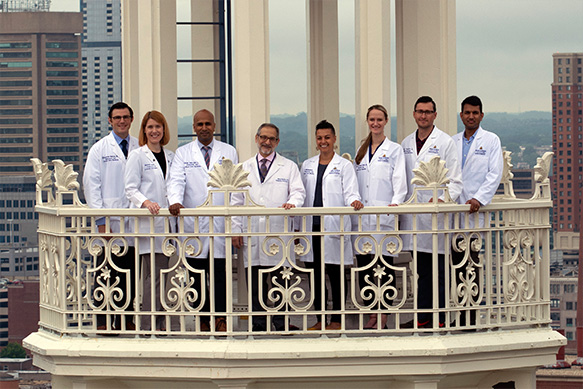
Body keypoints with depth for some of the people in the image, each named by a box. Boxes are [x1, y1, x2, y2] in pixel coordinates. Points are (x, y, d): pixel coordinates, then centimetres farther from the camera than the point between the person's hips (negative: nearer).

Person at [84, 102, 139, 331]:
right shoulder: (99, 149, 4)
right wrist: (101, 221, -8)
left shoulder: (140, 149, 10)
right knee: (106, 274, -3)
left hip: (134, 222, 3)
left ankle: (125, 319, 12)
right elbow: (91, 185, 0)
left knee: (130, 275, 4)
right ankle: (103, 321, 2)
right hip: (109, 222, -2)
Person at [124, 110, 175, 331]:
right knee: (153, 274, -11)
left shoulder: (170, 157, 17)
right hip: (147, 222, -6)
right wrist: (146, 202, -23)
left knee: (161, 272, 6)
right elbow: (130, 188, -6)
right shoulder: (137, 156, 0)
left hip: (166, 221, 6)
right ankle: (148, 325, -9)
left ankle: (159, 322, 11)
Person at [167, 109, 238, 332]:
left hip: (221, 222, 0)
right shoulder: (183, 153, 10)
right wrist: (175, 201, -24)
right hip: (193, 224, 0)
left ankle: (220, 317, -1)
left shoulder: (229, 152, 13)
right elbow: (176, 180, -3)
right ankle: (203, 318, 6)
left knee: (221, 271, -6)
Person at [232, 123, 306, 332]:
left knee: (281, 279, -3)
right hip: (253, 233, 2)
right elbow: (236, 200, 14)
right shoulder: (244, 168, 16)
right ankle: (258, 323, 7)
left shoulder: (289, 167, 11)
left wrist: (292, 203, -22)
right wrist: (236, 230, 5)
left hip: (279, 231, -2)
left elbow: (298, 191, 3)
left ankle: (281, 322, 3)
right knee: (256, 282, 2)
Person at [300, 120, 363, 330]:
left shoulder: (344, 165, 5)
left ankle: (337, 319, 5)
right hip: (312, 226, 4)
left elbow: (350, 192, -3)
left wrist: (354, 201, -24)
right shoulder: (307, 165, 17)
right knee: (316, 275, 5)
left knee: (336, 276, -2)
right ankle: (320, 318, 13)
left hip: (334, 227, -4)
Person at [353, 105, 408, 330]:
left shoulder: (394, 150, 5)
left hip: (384, 215, -5)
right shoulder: (360, 152, 19)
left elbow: (399, 181, -5)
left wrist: (395, 202, -20)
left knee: (385, 262, -6)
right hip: (362, 215, 5)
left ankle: (384, 313, -3)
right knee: (364, 262, 2)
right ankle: (371, 312, 8)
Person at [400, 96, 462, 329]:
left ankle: (438, 318, 2)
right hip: (413, 217, 5)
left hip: (436, 214, -5)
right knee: (422, 271, 10)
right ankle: (422, 316, 14)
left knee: (438, 271, -2)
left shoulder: (445, 142, 0)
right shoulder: (406, 144, 15)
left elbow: (455, 181, -3)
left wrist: (442, 199, -19)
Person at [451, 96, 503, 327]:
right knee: (457, 262, 2)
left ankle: (471, 317, -2)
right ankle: (461, 314, 7)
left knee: (471, 264, -5)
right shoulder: (452, 142, 16)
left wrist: (479, 199, -15)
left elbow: (494, 174, -4)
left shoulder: (491, 141, 4)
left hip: (476, 212, -4)